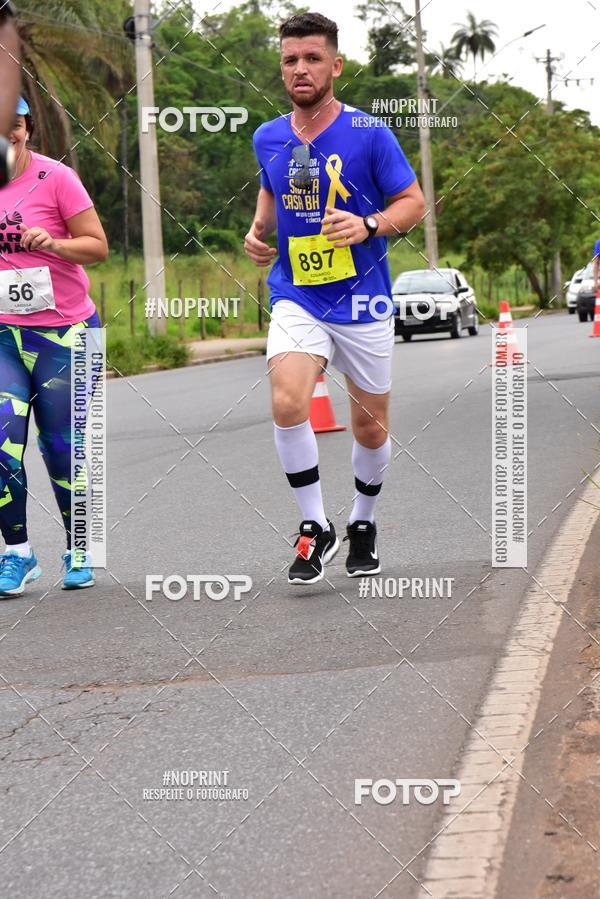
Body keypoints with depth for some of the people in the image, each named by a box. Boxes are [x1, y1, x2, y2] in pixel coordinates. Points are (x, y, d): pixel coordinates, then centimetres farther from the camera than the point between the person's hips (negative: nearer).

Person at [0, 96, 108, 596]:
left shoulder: (55, 177, -7)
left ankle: (78, 550, 22)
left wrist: (52, 244, -22)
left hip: (62, 332, -2)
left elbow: (98, 246, -6)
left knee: (62, 449, 3)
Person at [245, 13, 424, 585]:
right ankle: (315, 528, -7)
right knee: (287, 404, -23)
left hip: (362, 301, -1)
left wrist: (369, 226, -21)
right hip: (295, 298, 2)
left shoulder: (369, 133, -8)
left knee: (370, 429, 9)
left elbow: (413, 202, -3)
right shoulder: (268, 139, 3)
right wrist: (258, 231, 5)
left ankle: (363, 522, 36)